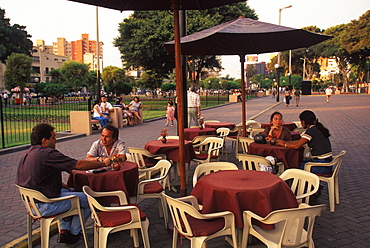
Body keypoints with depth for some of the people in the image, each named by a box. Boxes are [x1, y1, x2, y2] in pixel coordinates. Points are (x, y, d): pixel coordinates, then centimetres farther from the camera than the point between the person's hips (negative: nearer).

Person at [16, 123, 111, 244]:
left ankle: (64, 230, 28)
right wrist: (103, 163, -8)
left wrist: (63, 186, 12)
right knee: (88, 199, 4)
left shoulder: (26, 155, 7)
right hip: (46, 206, -10)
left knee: (71, 191, 28)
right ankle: (74, 233, 25)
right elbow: (79, 164, -20)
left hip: (30, 202, 10)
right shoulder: (48, 154, -22)